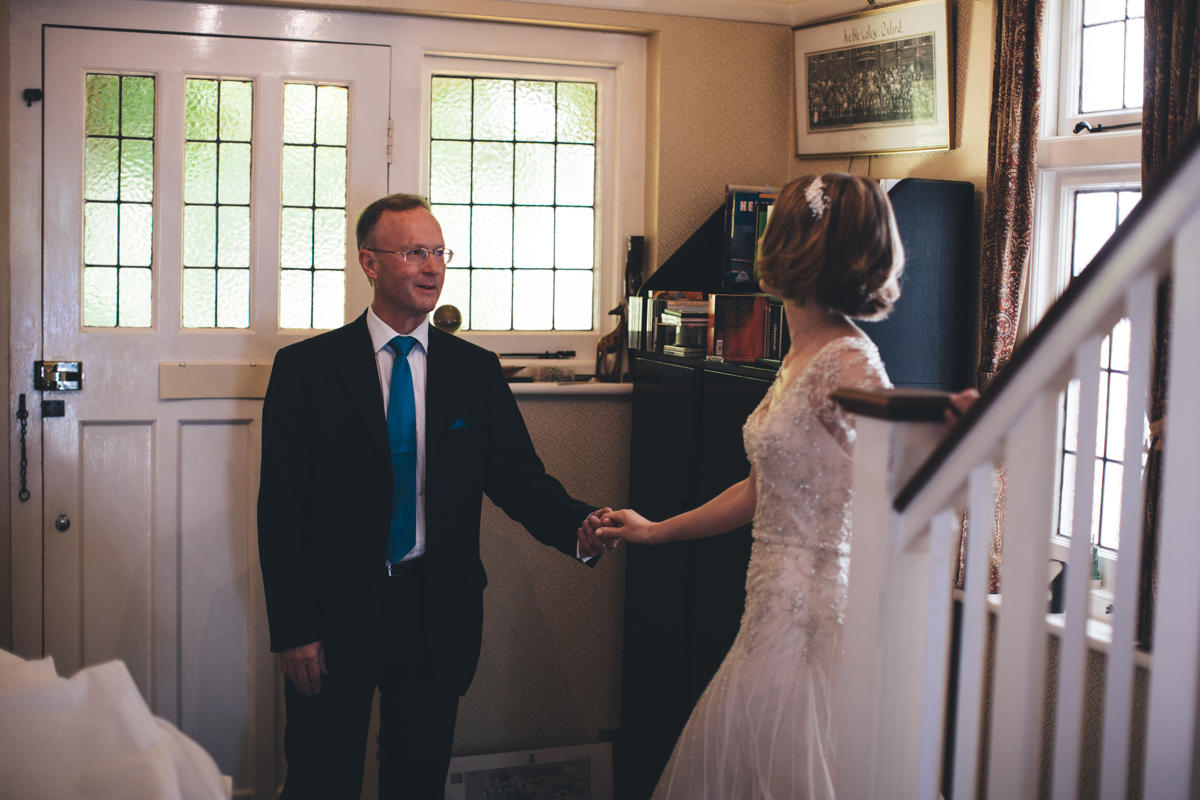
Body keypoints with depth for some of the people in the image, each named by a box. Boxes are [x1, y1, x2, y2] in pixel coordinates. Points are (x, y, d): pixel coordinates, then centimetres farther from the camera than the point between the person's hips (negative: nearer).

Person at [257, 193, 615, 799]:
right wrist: (292, 630, -12)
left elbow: (518, 477, -1)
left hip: (438, 617, 2)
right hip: (334, 613, -2)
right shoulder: (305, 368, -4)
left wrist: (580, 527, -22)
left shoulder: (477, 370, 4)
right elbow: (280, 505, -6)